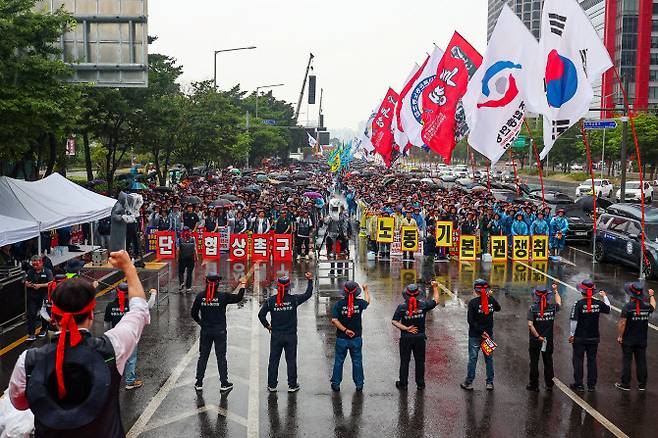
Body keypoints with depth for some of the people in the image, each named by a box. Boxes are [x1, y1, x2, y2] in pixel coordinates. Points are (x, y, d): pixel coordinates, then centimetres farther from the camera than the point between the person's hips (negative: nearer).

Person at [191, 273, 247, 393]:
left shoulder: (200, 296, -6)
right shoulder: (223, 297, -14)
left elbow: (194, 313, 1)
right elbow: (239, 297, -3)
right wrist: (243, 285, 11)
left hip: (205, 331, 2)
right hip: (219, 332, -2)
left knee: (203, 356, 11)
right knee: (221, 357, 6)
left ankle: (199, 383, 16)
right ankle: (224, 384, 11)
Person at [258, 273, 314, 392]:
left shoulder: (271, 300, -5)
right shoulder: (294, 299, -8)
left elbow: (261, 314, -5)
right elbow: (308, 294, 4)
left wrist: (267, 325, 9)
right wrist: (310, 280, 13)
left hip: (276, 335, 1)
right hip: (291, 335, -1)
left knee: (273, 360, 9)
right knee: (291, 360, 7)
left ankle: (272, 385, 14)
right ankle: (292, 385, 12)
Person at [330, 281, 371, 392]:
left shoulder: (339, 304, -10)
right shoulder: (359, 303, -7)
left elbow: (334, 320, -18)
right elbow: (367, 301, 18)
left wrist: (345, 330, -15)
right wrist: (366, 290, 34)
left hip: (341, 338, -1)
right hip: (356, 339, 1)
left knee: (338, 361, 10)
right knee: (357, 361, 11)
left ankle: (336, 384, 15)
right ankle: (359, 384, 18)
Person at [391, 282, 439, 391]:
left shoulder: (402, 307, -13)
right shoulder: (423, 304, -10)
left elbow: (394, 321, -16)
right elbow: (435, 301, 7)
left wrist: (406, 328, -14)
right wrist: (435, 288, 17)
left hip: (406, 338, -1)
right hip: (420, 338, 1)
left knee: (404, 361, 9)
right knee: (420, 361, 14)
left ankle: (403, 384, 16)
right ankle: (420, 384, 21)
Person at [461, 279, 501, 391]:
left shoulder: (473, 302, -15)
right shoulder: (491, 300, -4)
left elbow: (470, 320, -18)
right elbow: (498, 308, 19)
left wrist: (481, 332, -14)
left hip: (475, 335, -3)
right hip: (489, 334, 3)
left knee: (472, 358, 5)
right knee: (489, 358, 12)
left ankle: (468, 383, 11)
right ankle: (490, 383, 17)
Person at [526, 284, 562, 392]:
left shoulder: (532, 308, -14)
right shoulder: (552, 307, -5)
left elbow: (530, 325, -21)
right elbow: (559, 303, 20)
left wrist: (538, 336, -15)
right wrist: (555, 291, 28)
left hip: (535, 340, -3)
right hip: (549, 340, 3)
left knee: (534, 363, 7)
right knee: (548, 362, 14)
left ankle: (534, 385, 13)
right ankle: (549, 385, 21)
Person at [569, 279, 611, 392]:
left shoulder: (578, 304, -15)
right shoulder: (598, 303, -5)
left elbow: (574, 321, -15)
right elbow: (608, 308, 16)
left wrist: (571, 334, -5)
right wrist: (604, 296, 28)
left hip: (579, 338, -3)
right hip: (594, 338, 3)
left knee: (578, 360, 8)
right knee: (592, 360, 12)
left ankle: (579, 384, 11)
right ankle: (592, 385, 15)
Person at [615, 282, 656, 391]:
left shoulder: (627, 307, -17)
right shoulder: (647, 307, -3)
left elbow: (622, 323, -17)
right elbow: (653, 306, 22)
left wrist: (620, 336, -5)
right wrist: (651, 295, 40)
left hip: (628, 340, -4)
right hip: (642, 340, 4)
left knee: (626, 361, 5)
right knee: (641, 362, 11)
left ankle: (625, 384, 11)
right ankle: (642, 385, 19)